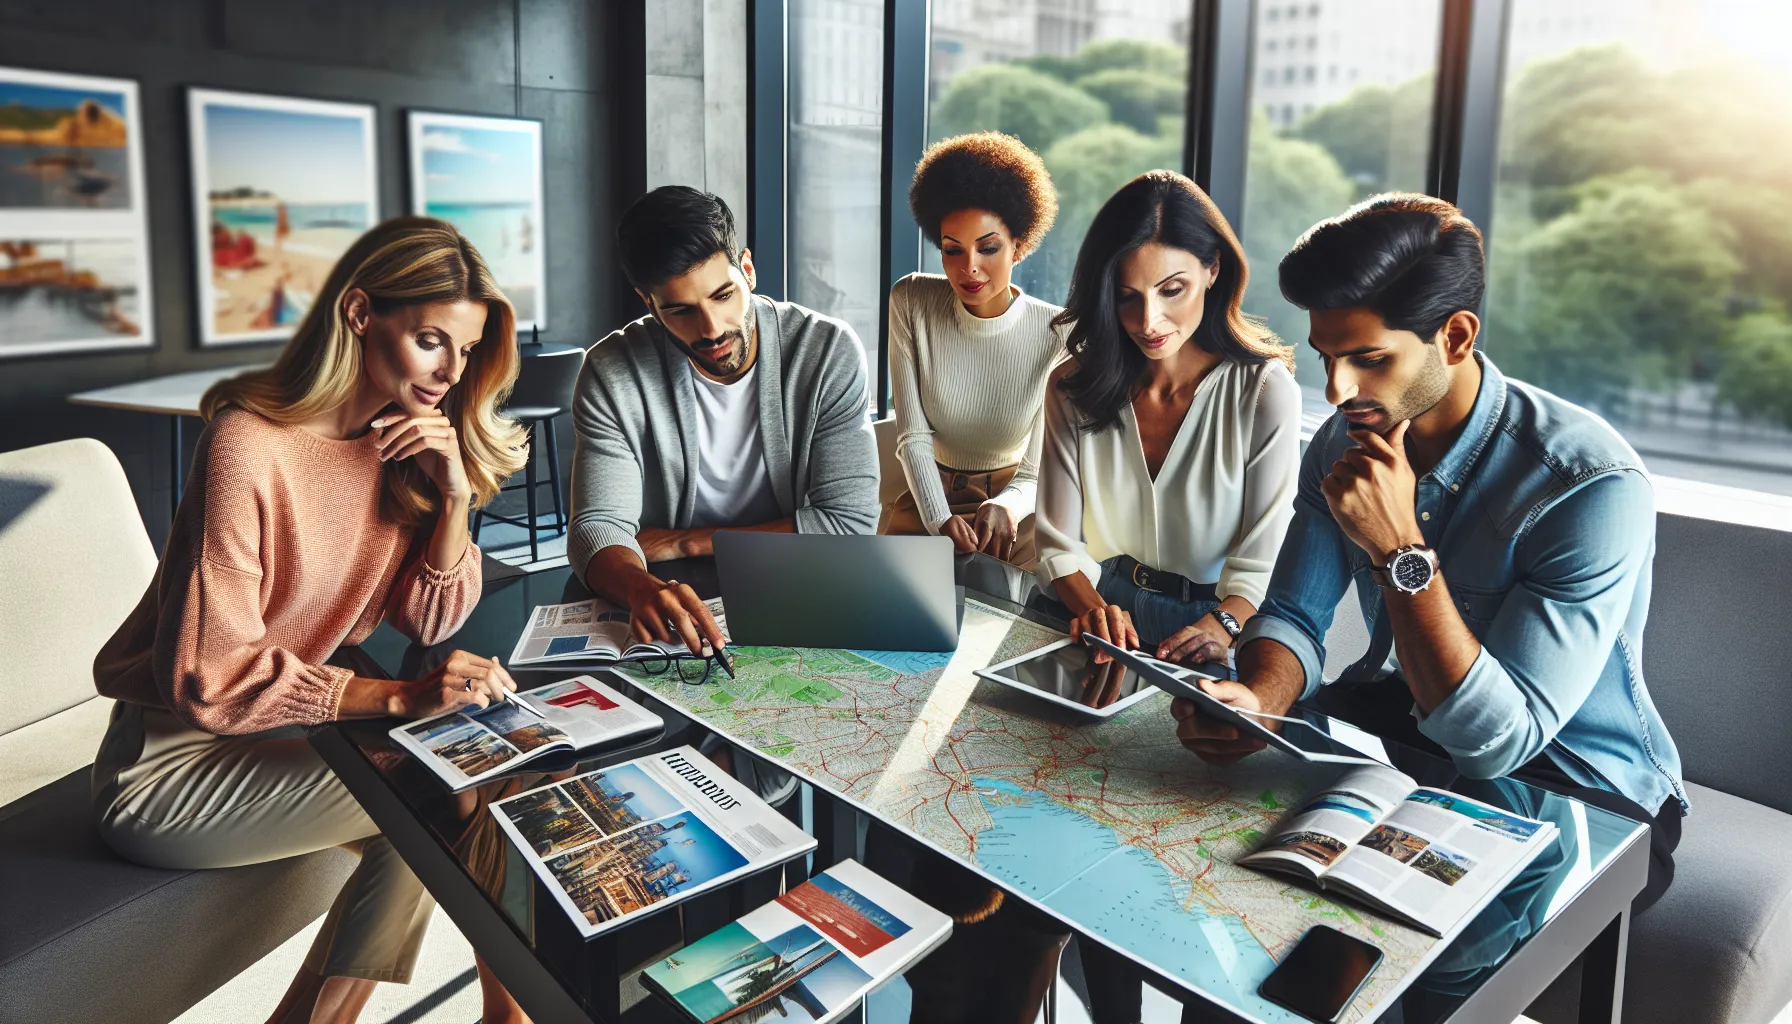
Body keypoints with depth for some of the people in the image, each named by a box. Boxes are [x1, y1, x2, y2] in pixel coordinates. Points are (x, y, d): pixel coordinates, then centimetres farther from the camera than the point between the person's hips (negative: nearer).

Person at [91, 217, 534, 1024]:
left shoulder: (409, 439, -1)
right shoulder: (250, 447, -24)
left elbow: (429, 622, -1)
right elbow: (211, 678, -23)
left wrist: (454, 494, -16)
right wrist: (397, 697, -31)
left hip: (288, 723, 7)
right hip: (176, 762, -7)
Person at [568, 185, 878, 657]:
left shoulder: (828, 351, -10)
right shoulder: (612, 374, -8)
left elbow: (850, 521, -12)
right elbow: (597, 528, -12)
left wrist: (687, 541, -12)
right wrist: (642, 587, -37)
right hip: (673, 611, 1)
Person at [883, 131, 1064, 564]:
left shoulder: (1057, 336, -16)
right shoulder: (911, 302, -9)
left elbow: (1037, 472, -14)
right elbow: (912, 436, -12)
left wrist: (1006, 507, -38)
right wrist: (941, 521, -29)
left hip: (1016, 501, -1)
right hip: (929, 496, 1)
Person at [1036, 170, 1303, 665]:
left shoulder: (1266, 392, -8)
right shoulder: (1073, 388, 0)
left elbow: (1259, 567, -9)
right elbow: (1059, 546, -2)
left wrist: (1220, 627, -29)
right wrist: (1092, 607, -22)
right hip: (1102, 612, 2)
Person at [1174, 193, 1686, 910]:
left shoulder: (1594, 487, -26)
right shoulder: (1346, 439, -5)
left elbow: (1495, 741, -28)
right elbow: (1293, 616, -2)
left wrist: (1400, 549, -36)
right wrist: (1258, 701, -25)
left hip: (1579, 796, -5)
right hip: (1394, 721, 6)